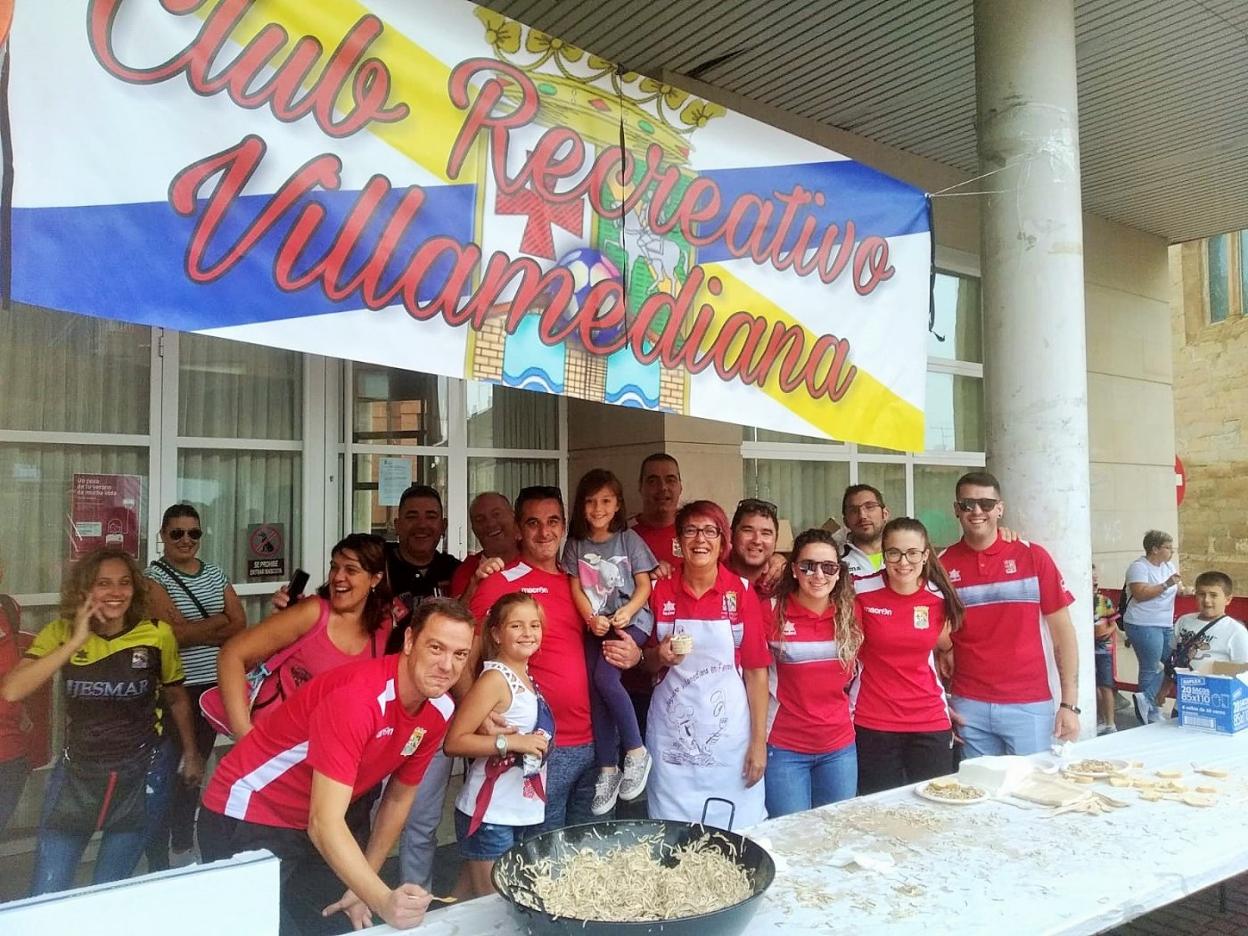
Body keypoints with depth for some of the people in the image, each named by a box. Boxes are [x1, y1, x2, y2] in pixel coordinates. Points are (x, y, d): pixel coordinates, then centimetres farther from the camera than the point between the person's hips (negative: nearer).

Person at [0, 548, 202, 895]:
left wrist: (191, 754, 15)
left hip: (140, 776, -1)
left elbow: (176, 699, 6)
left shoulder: (157, 635, -10)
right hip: (75, 775, 1)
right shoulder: (61, 633, -7)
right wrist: (76, 641, -25)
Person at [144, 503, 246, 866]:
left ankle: (184, 846, 31)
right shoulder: (153, 577, -6)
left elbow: (240, 624, 2)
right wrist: (219, 621, -8)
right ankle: (158, 858, 9)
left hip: (213, 685, 6)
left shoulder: (215, 573, 10)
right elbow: (174, 631, -19)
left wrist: (193, 631, -11)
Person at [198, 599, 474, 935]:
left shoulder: (439, 710, -8)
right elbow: (324, 824, -34)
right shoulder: (357, 697, -32)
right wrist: (384, 901, -42)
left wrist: (365, 889, 7)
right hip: (245, 818, -7)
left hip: (309, 831, 7)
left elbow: (399, 797, 5)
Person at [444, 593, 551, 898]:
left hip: (521, 813, 8)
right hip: (489, 815, -8)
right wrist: (510, 742, -24)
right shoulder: (495, 678, -16)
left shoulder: (526, 678, 8)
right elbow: (453, 742, -21)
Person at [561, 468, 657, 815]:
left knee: (605, 677, -23)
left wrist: (627, 612, -17)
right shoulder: (576, 545, 8)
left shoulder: (629, 539, 0)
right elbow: (576, 589, 4)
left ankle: (636, 751, -7)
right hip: (595, 624, 4)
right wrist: (592, 619, -12)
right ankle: (607, 770, 5)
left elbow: (644, 586, 0)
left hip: (630, 619, -4)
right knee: (594, 689, -5)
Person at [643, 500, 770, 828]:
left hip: (729, 733, -1)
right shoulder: (660, 590, 1)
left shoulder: (742, 591, -2)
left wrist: (759, 741, -4)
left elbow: (756, 671, -1)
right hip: (672, 735, 1)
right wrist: (660, 655, -9)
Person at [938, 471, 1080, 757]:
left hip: (1030, 705, 0)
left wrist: (1069, 703, -3)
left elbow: (1062, 631, 1)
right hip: (968, 707, 1)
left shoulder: (1033, 557, -2)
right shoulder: (942, 566, -1)